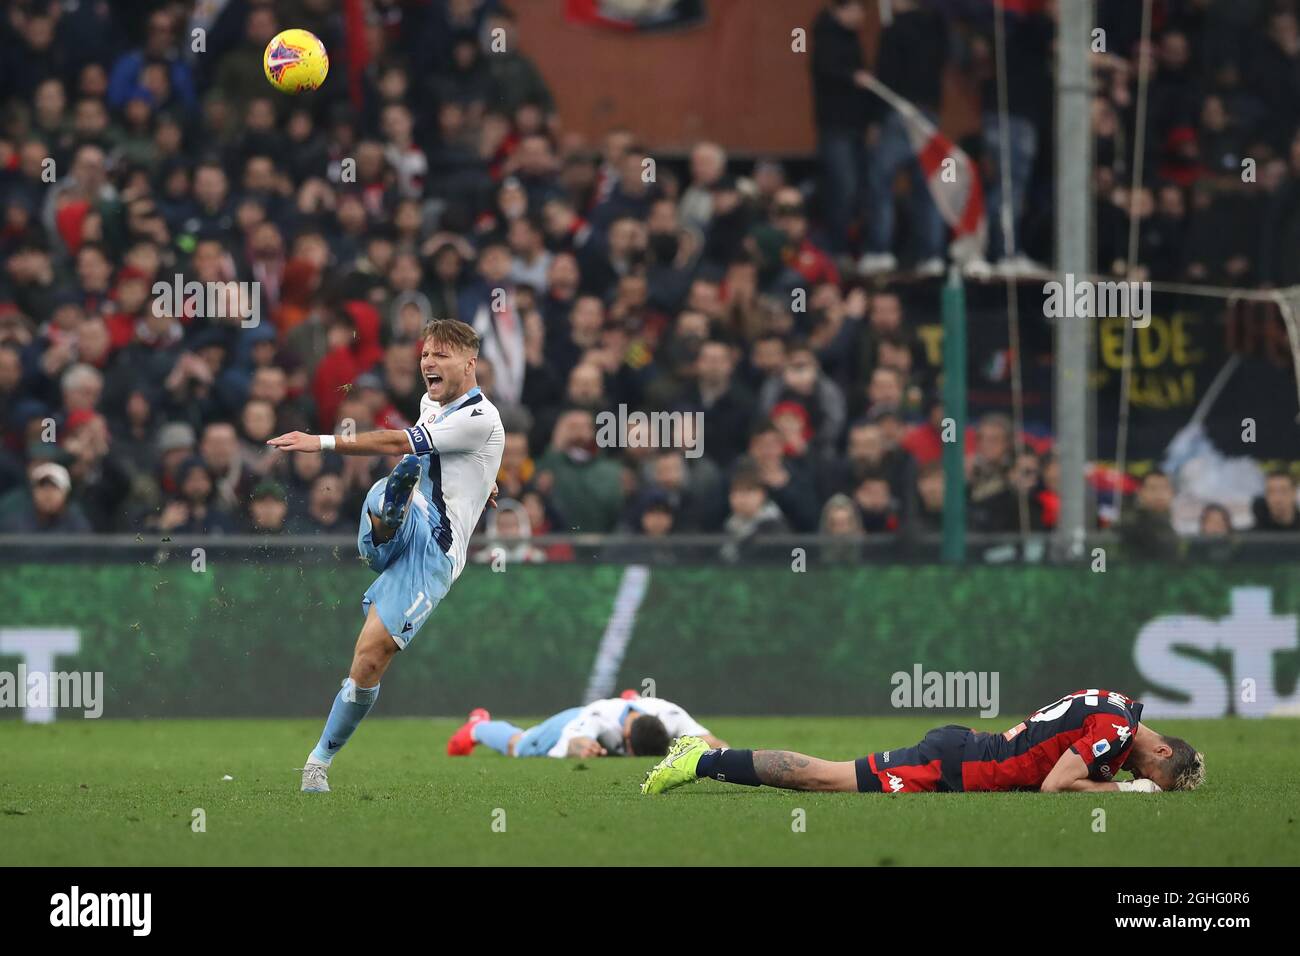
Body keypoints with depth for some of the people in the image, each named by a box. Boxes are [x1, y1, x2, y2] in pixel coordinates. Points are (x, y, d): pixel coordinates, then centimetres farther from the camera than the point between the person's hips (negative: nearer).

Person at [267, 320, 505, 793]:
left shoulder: (480, 419, -10)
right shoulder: (431, 404, 17)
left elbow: (396, 443, -14)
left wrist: (321, 442, -13)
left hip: (434, 554, -6)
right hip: (400, 530, 6)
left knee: (370, 658, -11)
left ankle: (321, 758, 5)